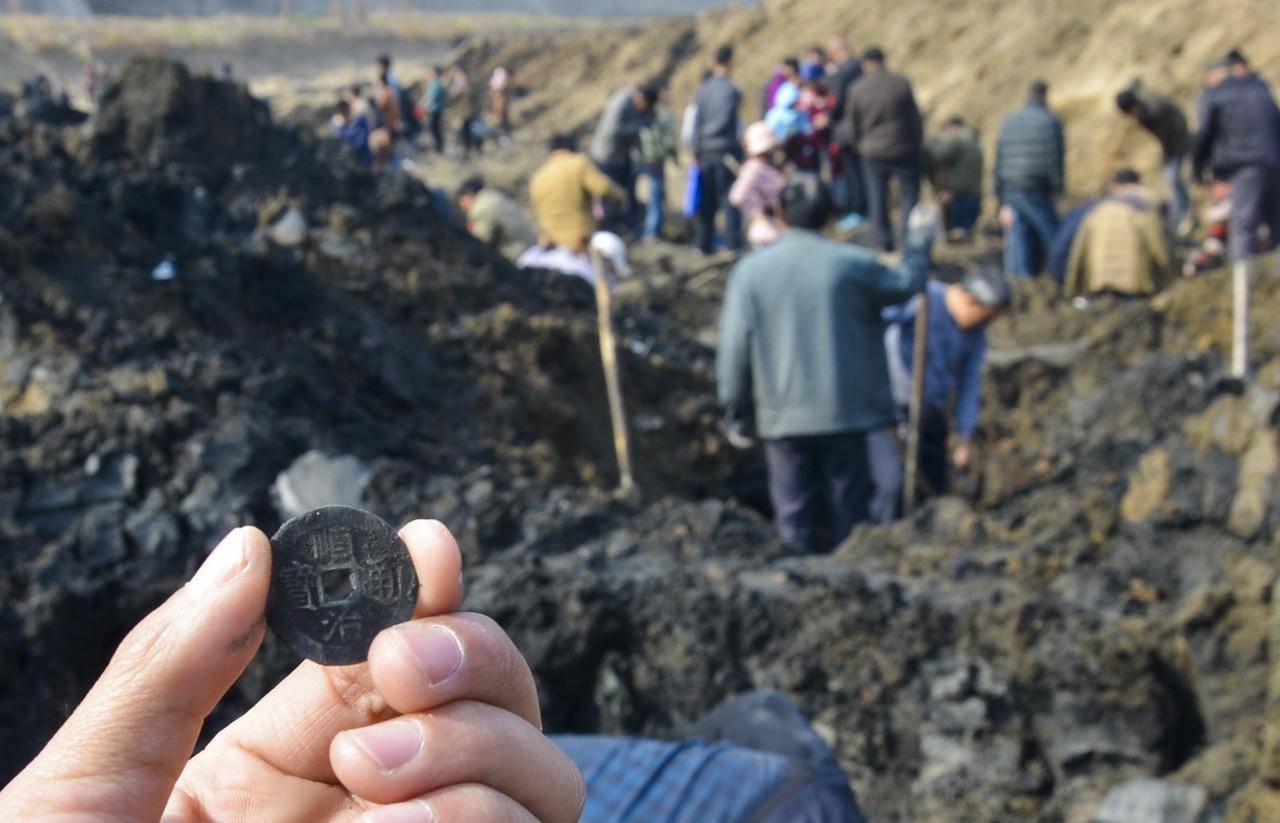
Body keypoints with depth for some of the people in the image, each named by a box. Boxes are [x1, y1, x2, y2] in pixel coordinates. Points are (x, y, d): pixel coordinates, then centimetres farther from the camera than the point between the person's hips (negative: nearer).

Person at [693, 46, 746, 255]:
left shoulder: (702, 89, 6)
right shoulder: (732, 90, -11)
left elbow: (696, 122, 7)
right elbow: (725, 120, -15)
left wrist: (697, 149, 12)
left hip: (706, 151, 5)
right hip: (726, 149, -5)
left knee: (707, 200, 11)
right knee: (730, 198, -1)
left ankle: (705, 243, 13)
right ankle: (734, 243, -3)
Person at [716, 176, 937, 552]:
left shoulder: (750, 271, -5)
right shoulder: (852, 264, -5)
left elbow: (733, 350, -5)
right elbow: (905, 284, 13)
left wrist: (736, 414, 5)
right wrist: (920, 240, 31)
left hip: (782, 415, 0)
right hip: (846, 408, 0)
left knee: (794, 513, 9)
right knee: (848, 506, 13)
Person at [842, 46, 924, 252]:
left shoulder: (857, 89, -6)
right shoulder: (901, 84, -7)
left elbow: (851, 126, 1)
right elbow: (915, 118, -2)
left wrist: (861, 145, 17)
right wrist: (918, 143, 10)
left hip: (872, 152, 1)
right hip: (903, 150, -1)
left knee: (877, 199, 12)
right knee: (909, 194, 8)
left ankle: (884, 240, 16)